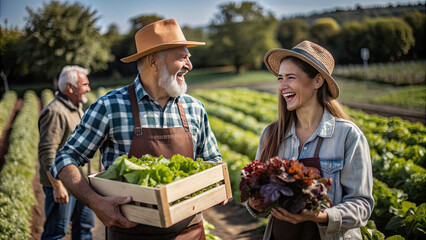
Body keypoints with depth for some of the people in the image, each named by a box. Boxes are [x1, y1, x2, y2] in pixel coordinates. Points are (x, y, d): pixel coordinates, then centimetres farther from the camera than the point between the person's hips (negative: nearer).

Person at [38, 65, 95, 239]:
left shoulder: (77, 109, 13)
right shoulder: (55, 112, -18)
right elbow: (47, 152, -23)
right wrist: (57, 186, -24)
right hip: (62, 184, -9)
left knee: (85, 224, 17)